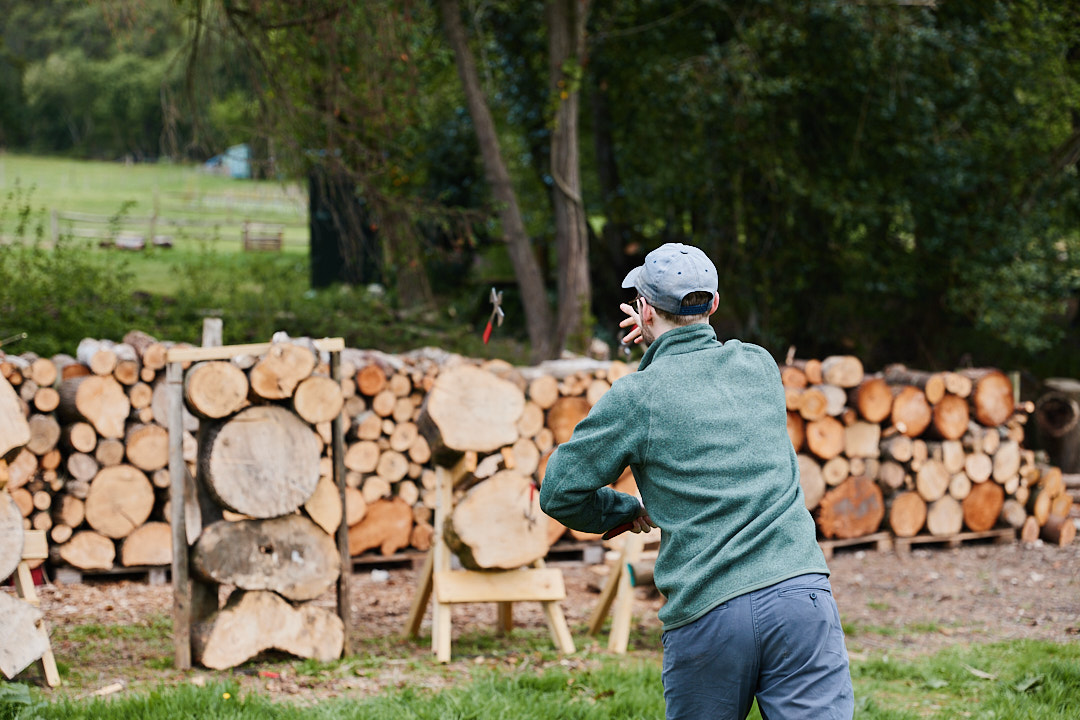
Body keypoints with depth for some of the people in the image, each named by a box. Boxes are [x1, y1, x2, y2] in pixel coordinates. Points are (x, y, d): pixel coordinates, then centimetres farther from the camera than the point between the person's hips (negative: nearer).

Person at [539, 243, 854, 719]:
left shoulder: (637, 396, 0)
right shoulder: (759, 364, 13)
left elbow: (559, 492, 6)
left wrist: (626, 511, 22)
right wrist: (662, 344, 44)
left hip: (705, 615, -2)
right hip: (800, 593, 2)